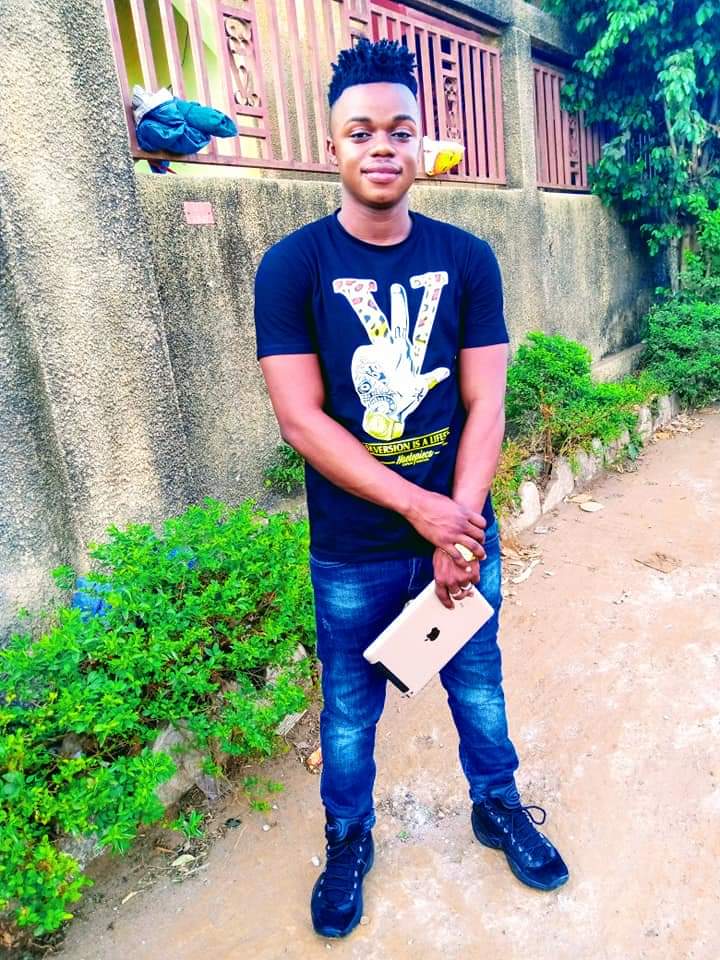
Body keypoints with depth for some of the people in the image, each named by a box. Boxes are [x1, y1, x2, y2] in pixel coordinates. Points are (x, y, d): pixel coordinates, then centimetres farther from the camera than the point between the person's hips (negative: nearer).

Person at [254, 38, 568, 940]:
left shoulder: (467, 259, -2)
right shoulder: (292, 266, -8)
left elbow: (485, 407, -4)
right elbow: (301, 420, -14)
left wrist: (459, 527, -14)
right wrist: (420, 508, -19)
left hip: (462, 528, 2)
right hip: (353, 552, -1)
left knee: (478, 683, 20)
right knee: (350, 709, 15)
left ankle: (498, 806, 48)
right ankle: (348, 841, 42)